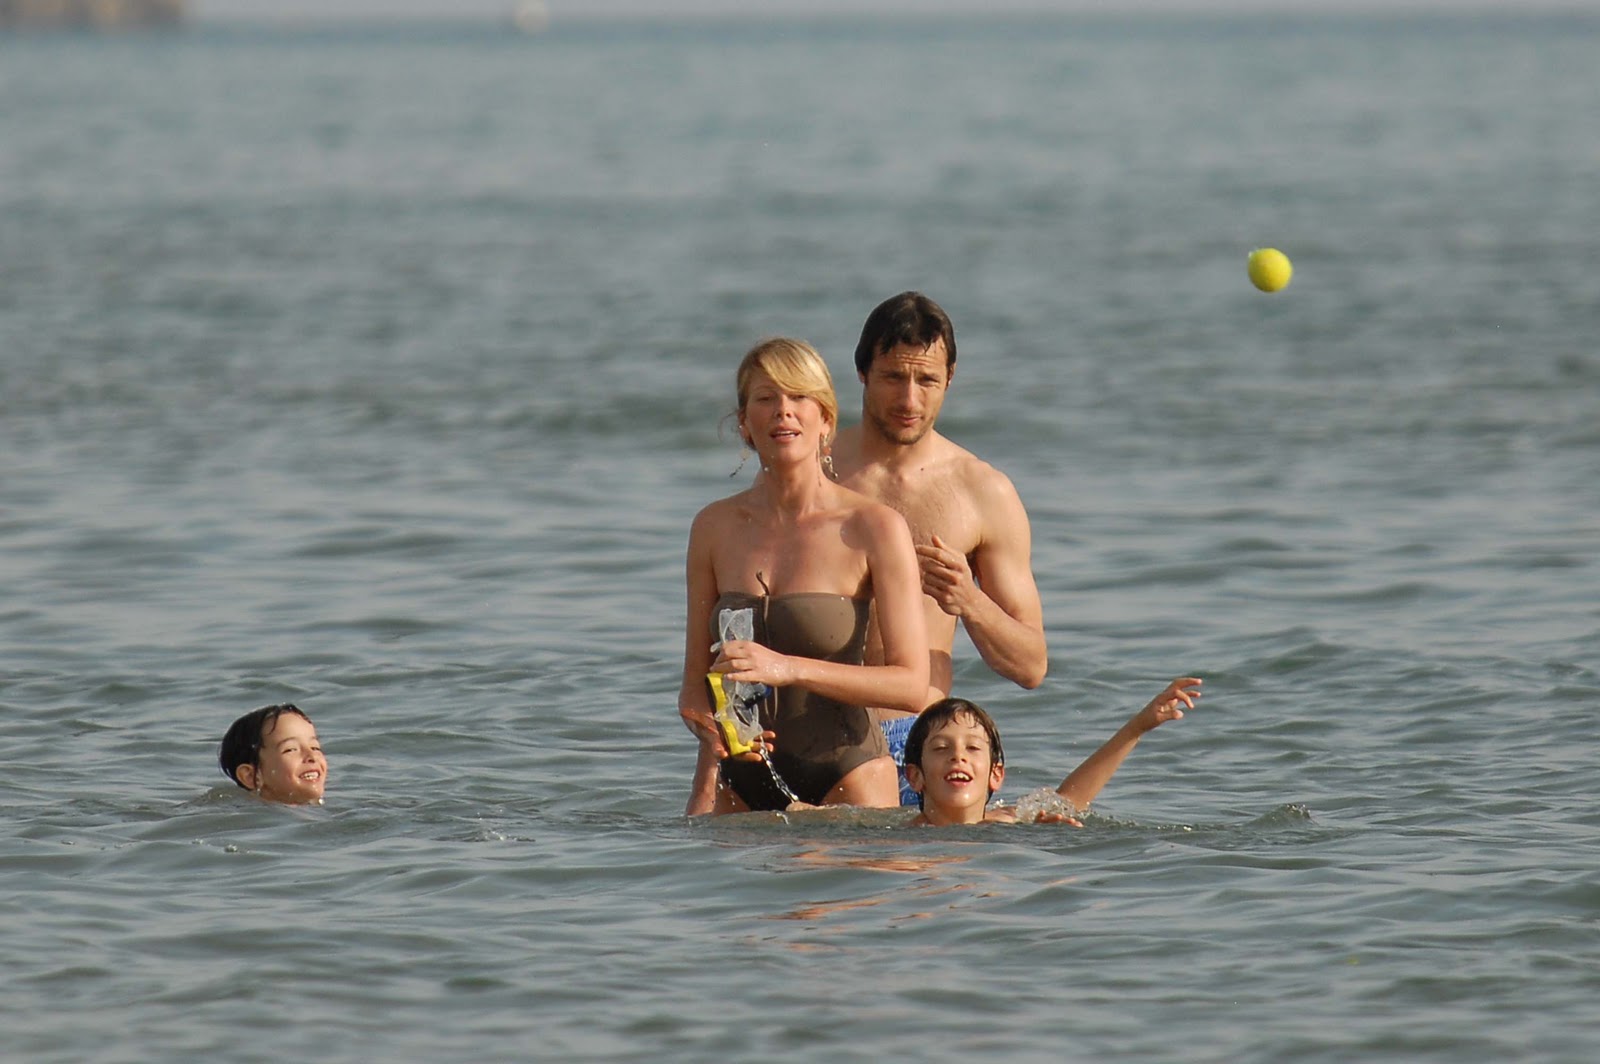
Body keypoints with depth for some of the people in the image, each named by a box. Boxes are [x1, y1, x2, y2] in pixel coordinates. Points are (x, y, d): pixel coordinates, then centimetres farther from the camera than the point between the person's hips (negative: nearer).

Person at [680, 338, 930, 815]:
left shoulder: (875, 529, -6)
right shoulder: (715, 527, 5)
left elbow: (912, 685, -11)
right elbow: (696, 676, 10)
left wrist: (789, 668, -21)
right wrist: (705, 717, -13)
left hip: (845, 777, -3)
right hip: (741, 784, 3)